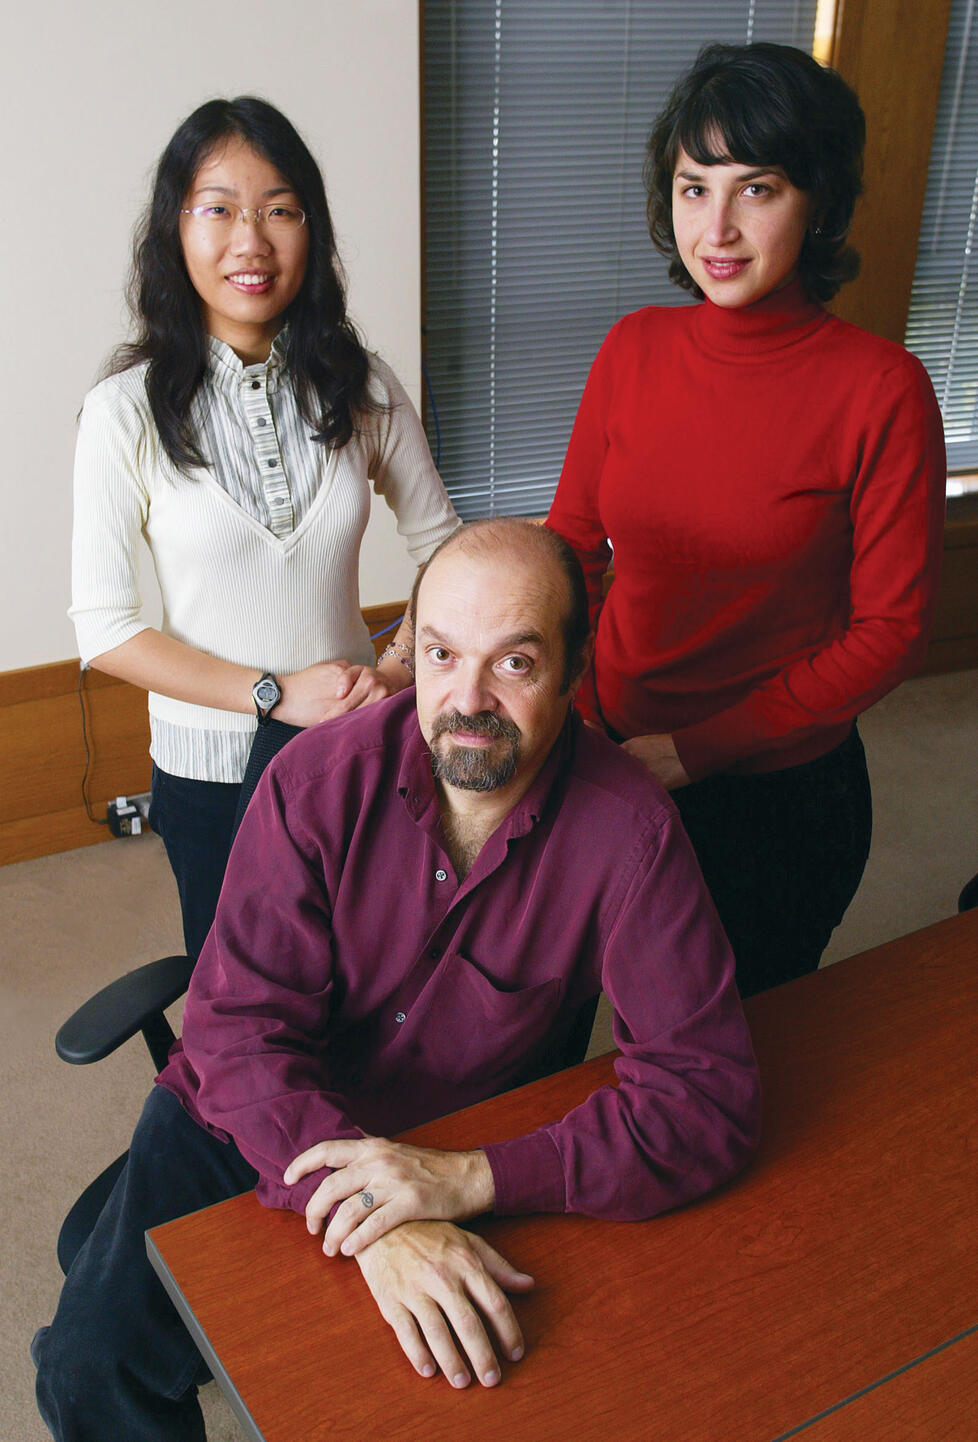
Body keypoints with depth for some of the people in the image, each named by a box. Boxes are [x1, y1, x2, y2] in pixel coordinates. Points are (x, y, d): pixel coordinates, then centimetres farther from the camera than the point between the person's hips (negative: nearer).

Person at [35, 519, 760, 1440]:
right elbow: (241, 1025, -20)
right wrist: (381, 1225, -36)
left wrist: (470, 1178, -35)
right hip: (245, 1124, 0)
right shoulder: (318, 779, -18)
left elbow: (707, 1094, -22)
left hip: (461, 1151, 0)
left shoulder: (627, 829, -21)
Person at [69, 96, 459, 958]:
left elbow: (444, 546, 4)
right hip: (209, 770, -2)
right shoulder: (129, 412, -12)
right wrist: (275, 692, -17)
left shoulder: (362, 390, -5)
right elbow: (104, 628, -11)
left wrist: (404, 665, -12)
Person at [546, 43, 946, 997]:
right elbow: (572, 544, 4)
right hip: (613, 761, 3)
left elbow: (891, 629, -13)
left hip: (779, 787, -3)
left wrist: (697, 749, -15)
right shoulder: (634, 349, -4)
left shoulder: (880, 388, -16)